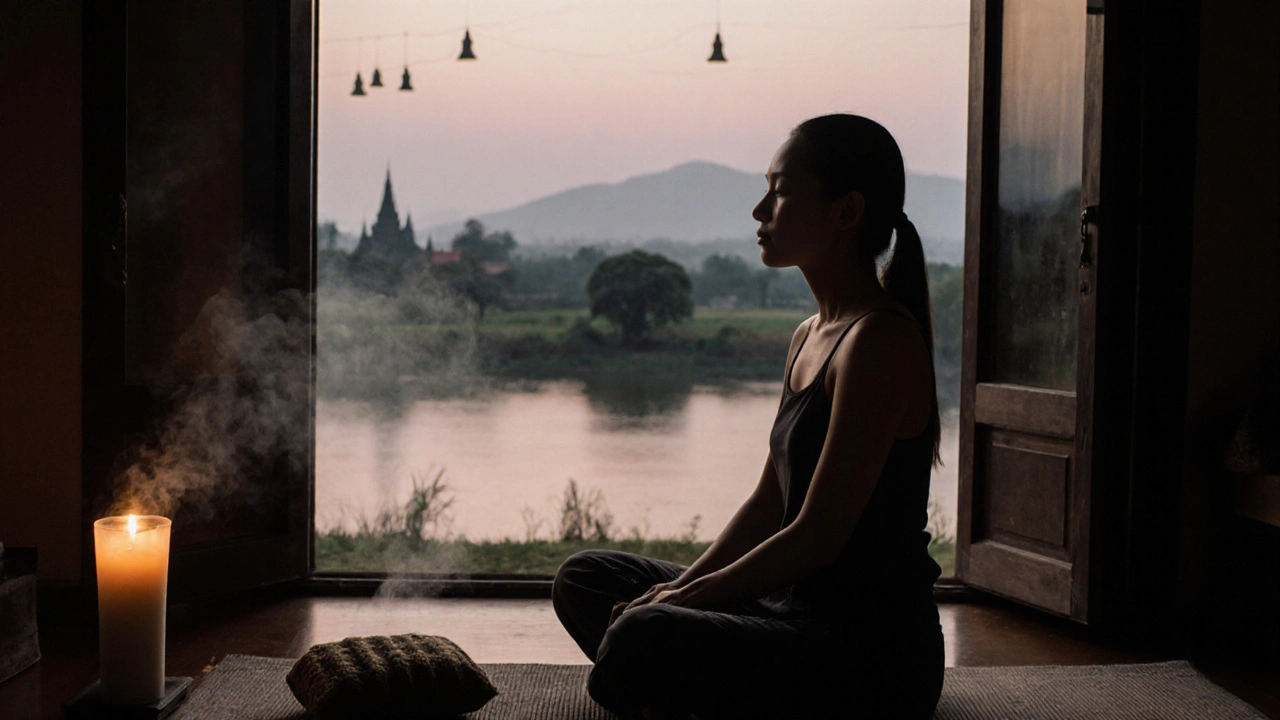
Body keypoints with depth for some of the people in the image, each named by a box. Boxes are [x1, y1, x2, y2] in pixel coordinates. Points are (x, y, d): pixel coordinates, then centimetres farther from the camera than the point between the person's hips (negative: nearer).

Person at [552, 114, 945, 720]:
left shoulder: (881, 341, -18)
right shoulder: (810, 336, 13)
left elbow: (818, 537, -20)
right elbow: (768, 505, 14)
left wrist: (684, 597, -11)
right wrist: (678, 589, 2)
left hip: (875, 654, -10)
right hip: (802, 613, 10)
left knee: (636, 643, -31)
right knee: (583, 579, 13)